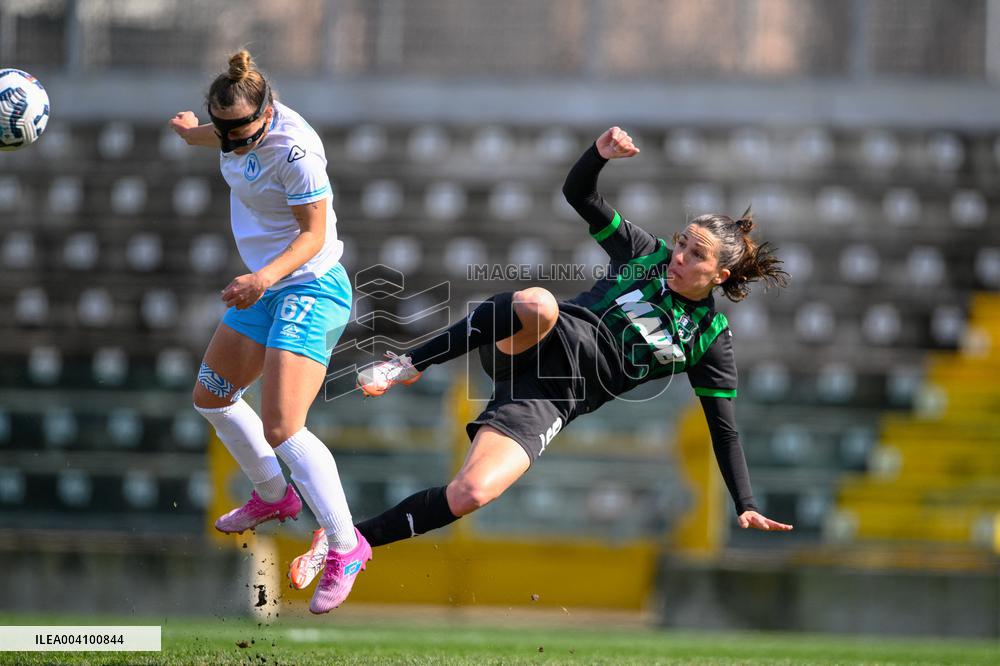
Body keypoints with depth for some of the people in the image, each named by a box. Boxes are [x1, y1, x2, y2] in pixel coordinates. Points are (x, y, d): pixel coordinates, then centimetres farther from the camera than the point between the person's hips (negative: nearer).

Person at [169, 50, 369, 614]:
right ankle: (274, 497, 42)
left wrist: (266, 277, -37)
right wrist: (193, 134, 43)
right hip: (264, 285, 10)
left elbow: (314, 234, -23)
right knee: (211, 397, 21)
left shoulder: (294, 150, -28)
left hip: (309, 289, -9)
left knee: (281, 429, -19)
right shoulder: (241, 127, -4)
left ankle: (346, 547, -6)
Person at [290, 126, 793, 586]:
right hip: (541, 342, 1)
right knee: (538, 303, -40)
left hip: (550, 398, -1)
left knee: (471, 495, -28)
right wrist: (599, 153, -6)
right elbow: (578, 194, 16)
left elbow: (724, 428, 11)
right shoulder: (647, 252, 13)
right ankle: (410, 366, -28)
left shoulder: (709, 340, 8)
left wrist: (746, 507, 4)